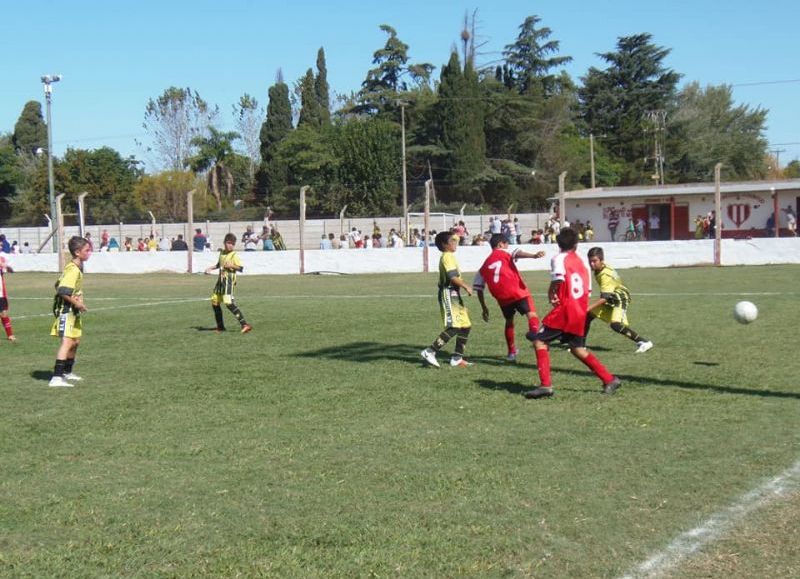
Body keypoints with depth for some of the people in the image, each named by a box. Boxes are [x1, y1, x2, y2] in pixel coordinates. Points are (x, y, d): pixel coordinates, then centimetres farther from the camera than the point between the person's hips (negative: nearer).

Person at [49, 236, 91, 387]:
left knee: (75, 341, 19)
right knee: (67, 342, -18)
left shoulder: (77, 267, 13)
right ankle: (56, 378, -24)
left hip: (73, 311, 10)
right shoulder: (73, 269, -19)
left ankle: (67, 372, 35)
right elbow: (63, 291, -27)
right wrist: (76, 303, -17)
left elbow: (59, 285, 21)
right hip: (66, 310, -10)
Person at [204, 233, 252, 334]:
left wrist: (231, 265, -26)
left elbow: (240, 268, -12)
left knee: (228, 303, -22)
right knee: (214, 302, 12)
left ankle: (244, 324, -26)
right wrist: (211, 268, 24)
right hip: (221, 280, 9)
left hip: (229, 280, -8)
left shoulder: (234, 255, -7)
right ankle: (220, 326, 25)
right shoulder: (221, 252, 16)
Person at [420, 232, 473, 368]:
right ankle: (430, 352, -15)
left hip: (454, 294, 10)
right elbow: (453, 277, -21)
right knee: (454, 327, -16)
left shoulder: (450, 256, 19)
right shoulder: (447, 256, -12)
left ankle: (457, 358, 12)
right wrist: (466, 286, -14)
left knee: (466, 325, 9)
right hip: (449, 294, -10)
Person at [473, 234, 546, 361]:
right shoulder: (504, 253, 14)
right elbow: (517, 253, -11)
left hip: (502, 297, 5)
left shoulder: (485, 264, 27)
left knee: (509, 321, 23)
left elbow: (478, 287, 25)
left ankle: (512, 352, 26)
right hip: (518, 291, -5)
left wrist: (484, 308, 32)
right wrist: (534, 255, -29)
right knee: (531, 313, -11)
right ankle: (534, 332, -43)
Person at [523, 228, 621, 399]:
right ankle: (609, 380, 18)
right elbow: (587, 290, 17)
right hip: (581, 313, 7)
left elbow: (558, 279, -23)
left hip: (565, 309, -7)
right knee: (578, 349, 20)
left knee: (539, 341, -2)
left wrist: (551, 294, -6)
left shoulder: (559, 258, -4)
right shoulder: (582, 263, 17)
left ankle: (545, 385, -13)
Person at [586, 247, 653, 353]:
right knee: (588, 315, 8)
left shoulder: (605, 276, -29)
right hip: (610, 300, 10)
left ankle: (644, 342, -25)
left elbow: (604, 298, -33)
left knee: (615, 325, -30)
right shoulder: (599, 270, -2)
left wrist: (589, 308, -39)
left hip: (620, 300, -10)